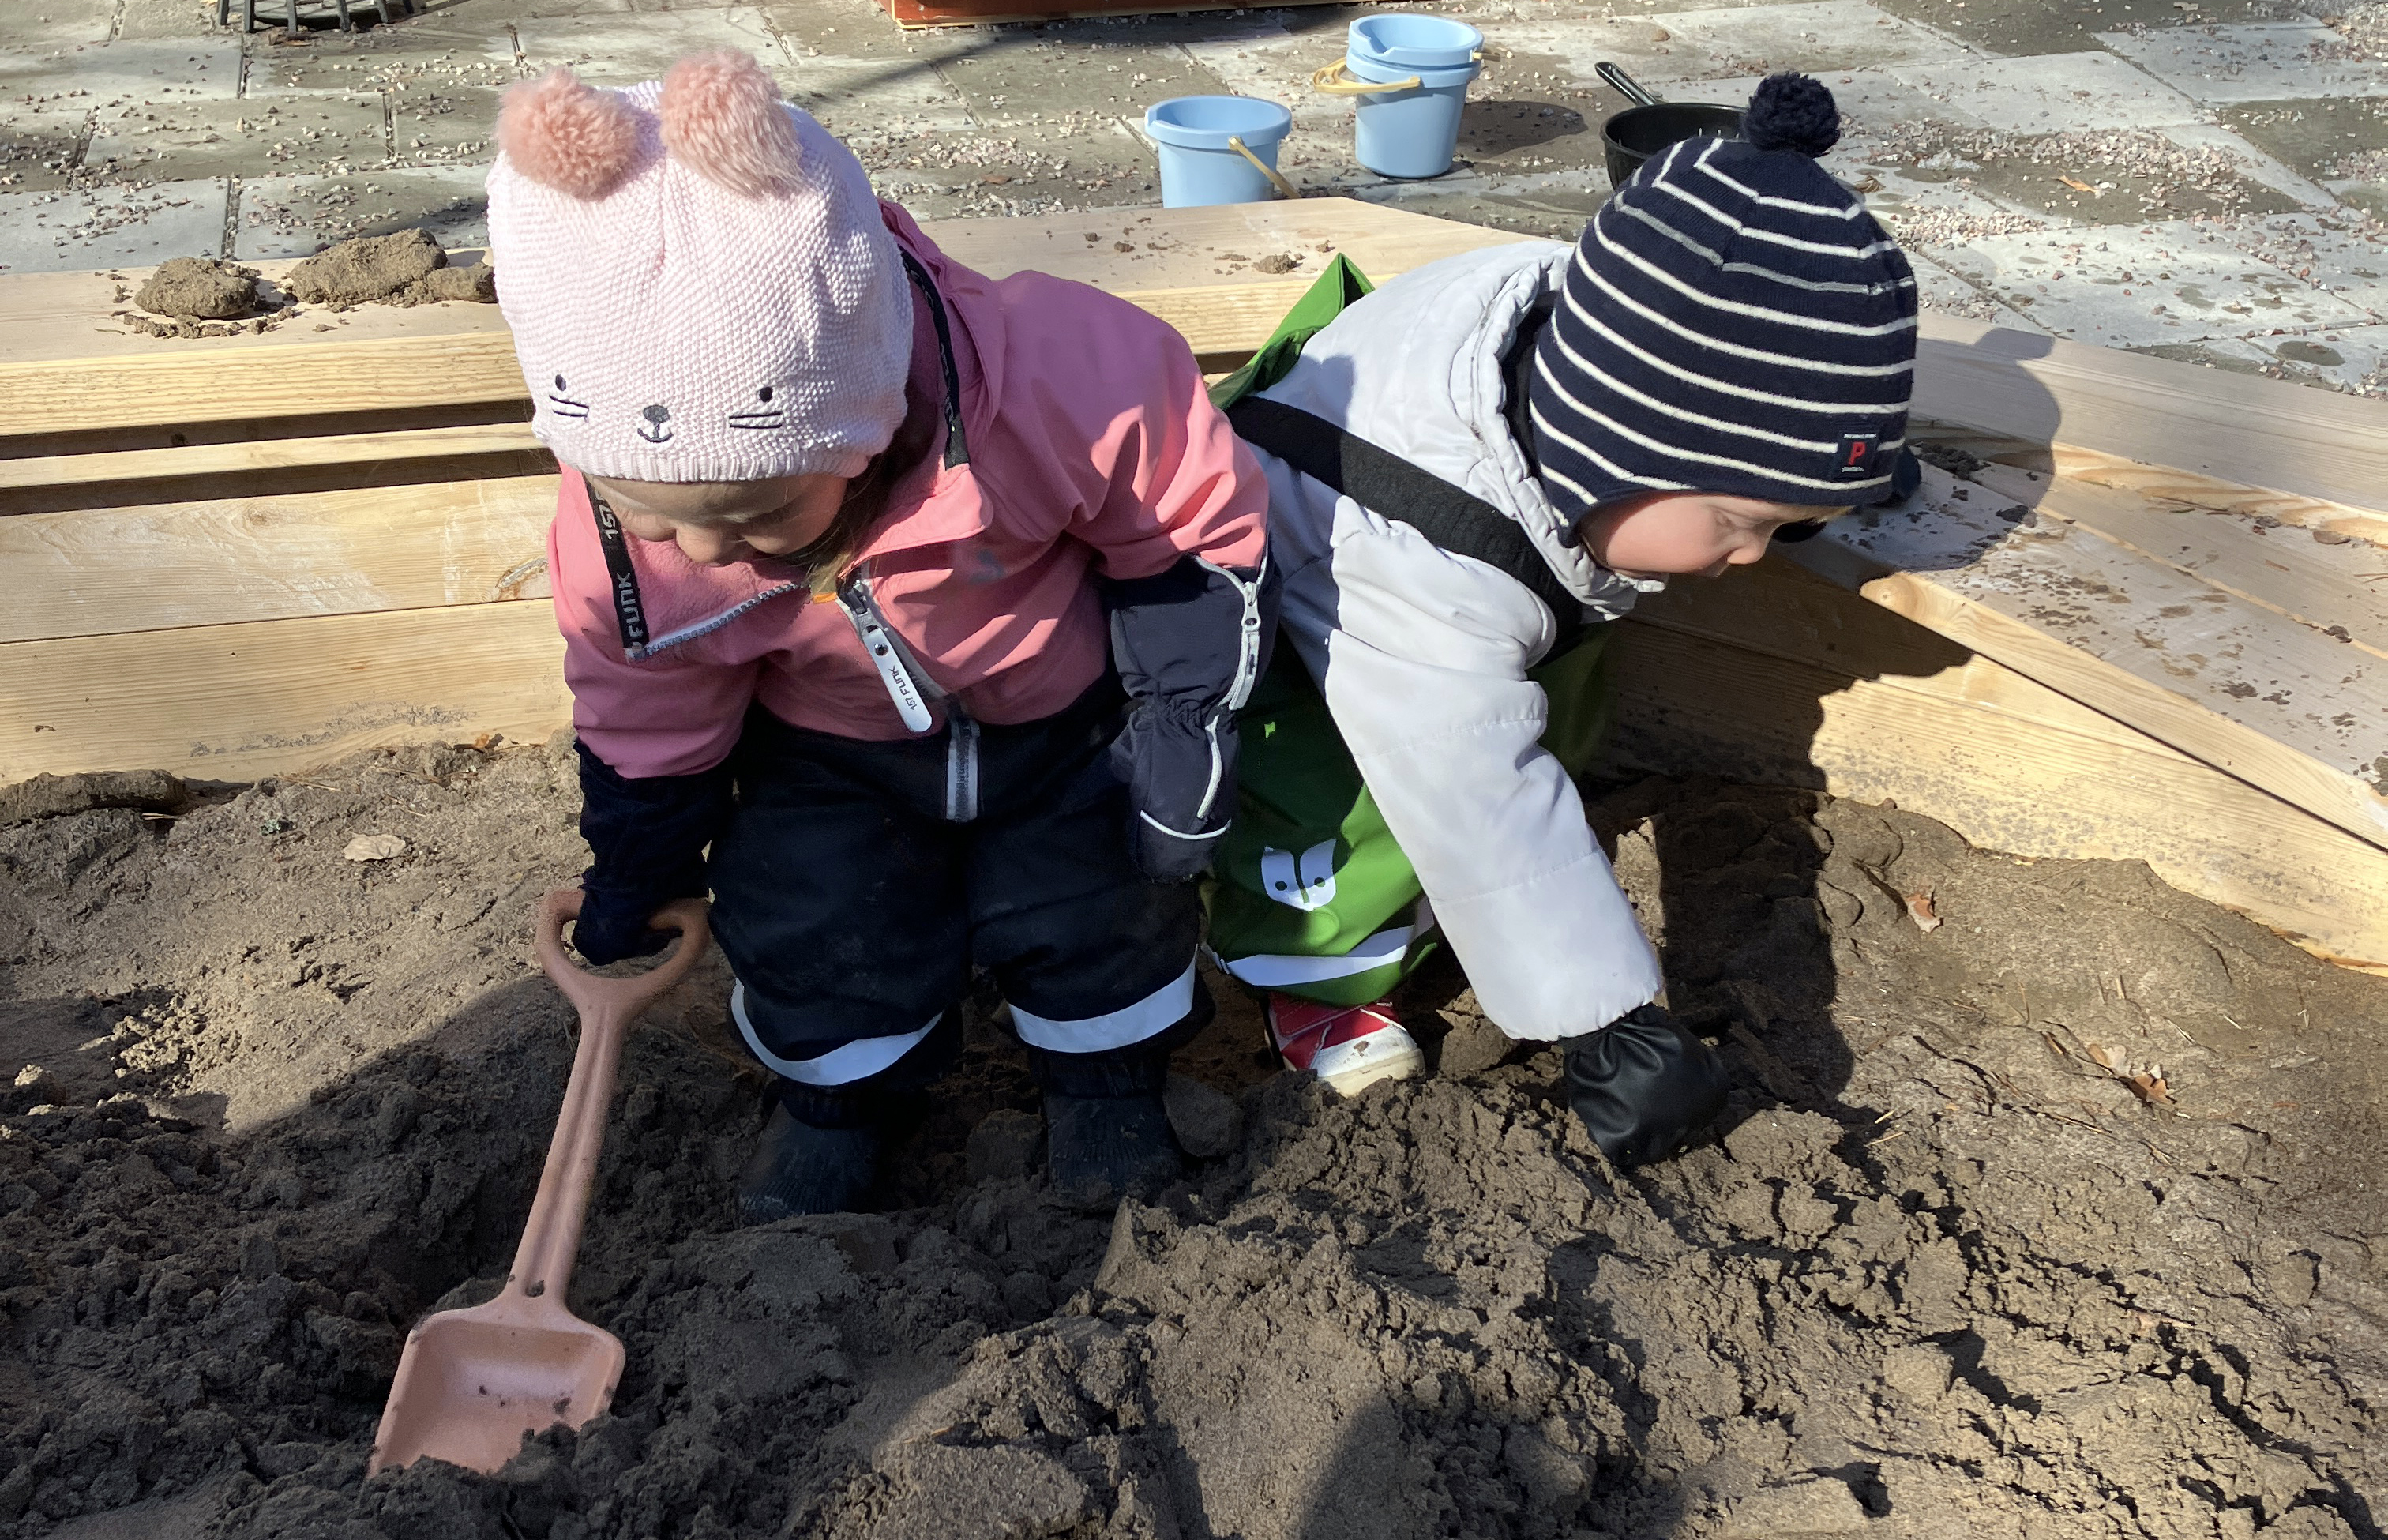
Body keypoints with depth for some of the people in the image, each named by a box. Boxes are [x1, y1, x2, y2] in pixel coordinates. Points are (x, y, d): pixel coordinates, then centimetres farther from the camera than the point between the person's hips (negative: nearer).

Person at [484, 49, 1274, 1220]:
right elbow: (645, 728, -6)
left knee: (1089, 897, 4)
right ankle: (840, 1089, 35)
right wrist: (630, 896, 7)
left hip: (1069, 707, -1)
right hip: (828, 749, 2)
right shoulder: (614, 533, -28)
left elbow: (1199, 528, -21)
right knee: (811, 924, 2)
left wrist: (1187, 726, -17)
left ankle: (1106, 1068, 37)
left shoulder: (1048, 390, -41)